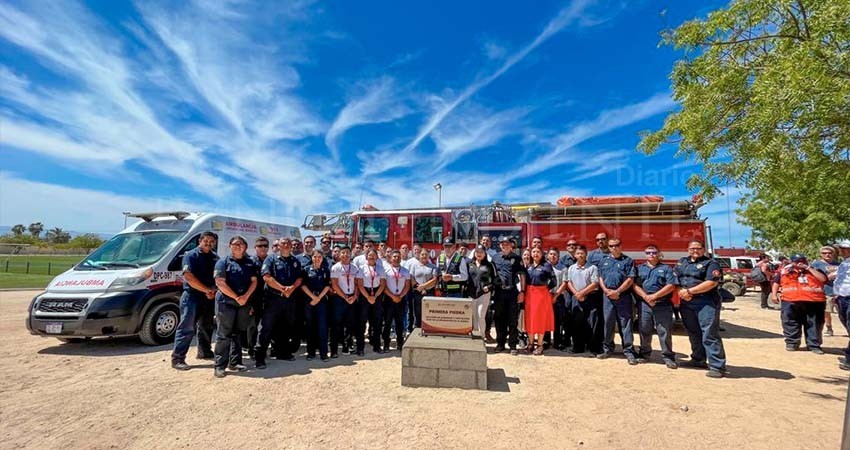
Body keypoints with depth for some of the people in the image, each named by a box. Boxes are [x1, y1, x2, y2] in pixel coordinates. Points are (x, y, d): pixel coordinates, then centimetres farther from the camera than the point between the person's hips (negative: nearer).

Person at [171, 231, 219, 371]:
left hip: (209, 297, 7)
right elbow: (189, 277, -17)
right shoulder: (191, 255, -7)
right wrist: (207, 290, -16)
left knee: (206, 326, 16)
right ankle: (177, 358, -1)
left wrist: (213, 291, -8)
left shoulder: (215, 257, 11)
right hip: (192, 296, -6)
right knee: (187, 327, -7)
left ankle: (204, 352, 30)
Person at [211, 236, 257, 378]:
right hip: (226, 302, -4)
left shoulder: (250, 263, 13)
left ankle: (235, 362, 18)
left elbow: (254, 281, 7)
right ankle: (220, 366, 2)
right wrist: (236, 297, -13)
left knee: (238, 334, 10)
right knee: (223, 334, -3)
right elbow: (220, 283, -8)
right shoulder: (223, 262, 1)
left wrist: (245, 297, -10)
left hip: (244, 303, 4)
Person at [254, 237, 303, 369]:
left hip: (290, 299, 5)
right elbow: (266, 277, -12)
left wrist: (291, 288, -14)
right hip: (273, 298, -5)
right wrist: (282, 288, -16)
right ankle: (259, 357, 0)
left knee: (286, 328, 14)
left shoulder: (296, 261, 13)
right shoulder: (271, 259, 0)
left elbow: (299, 279, 6)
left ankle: (284, 352, 27)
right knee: (266, 328, -5)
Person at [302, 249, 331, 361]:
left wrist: (318, 298, -8)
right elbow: (303, 285, -2)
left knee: (322, 326, -3)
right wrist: (313, 297, -10)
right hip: (309, 300, 0)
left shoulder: (326, 270, 6)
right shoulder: (306, 270, 4)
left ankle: (323, 352, 2)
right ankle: (311, 352, 13)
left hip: (322, 301, 0)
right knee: (310, 326, 5)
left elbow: (327, 286, 2)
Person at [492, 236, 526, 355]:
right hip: (499, 292, 2)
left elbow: (522, 275, 3)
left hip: (512, 292, -2)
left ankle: (513, 345, 10)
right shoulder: (495, 258, 10)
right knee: (499, 319, 8)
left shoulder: (516, 258, 5)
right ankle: (500, 343, 19)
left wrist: (522, 291, -4)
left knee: (512, 319, 2)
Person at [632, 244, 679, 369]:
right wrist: (646, 296, -13)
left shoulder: (666, 268, 7)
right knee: (644, 331, 9)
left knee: (665, 331, -1)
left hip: (663, 305, -2)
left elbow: (671, 286, -5)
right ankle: (644, 354, 21)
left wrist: (655, 295, -13)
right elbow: (635, 285, 3)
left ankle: (668, 357, 9)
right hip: (644, 304, 2)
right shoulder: (640, 268, 13)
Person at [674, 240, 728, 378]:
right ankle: (698, 360, 28)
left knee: (710, 334, -9)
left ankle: (717, 366, -5)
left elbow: (711, 283, -14)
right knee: (693, 333, 15)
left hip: (706, 303, -6)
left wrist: (689, 291, -14)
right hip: (686, 303, 6)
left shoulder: (711, 264, -1)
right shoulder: (681, 263, 16)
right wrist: (681, 292, -7)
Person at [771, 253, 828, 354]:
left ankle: (814, 345, 12)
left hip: (814, 302, 0)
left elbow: (823, 279, -7)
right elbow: (776, 283, 15)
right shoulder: (785, 270, 11)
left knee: (814, 324, 4)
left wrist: (808, 268, -5)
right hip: (791, 302, 0)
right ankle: (792, 343, 12)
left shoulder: (814, 270, 12)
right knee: (790, 323, 2)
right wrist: (774, 295, 4)